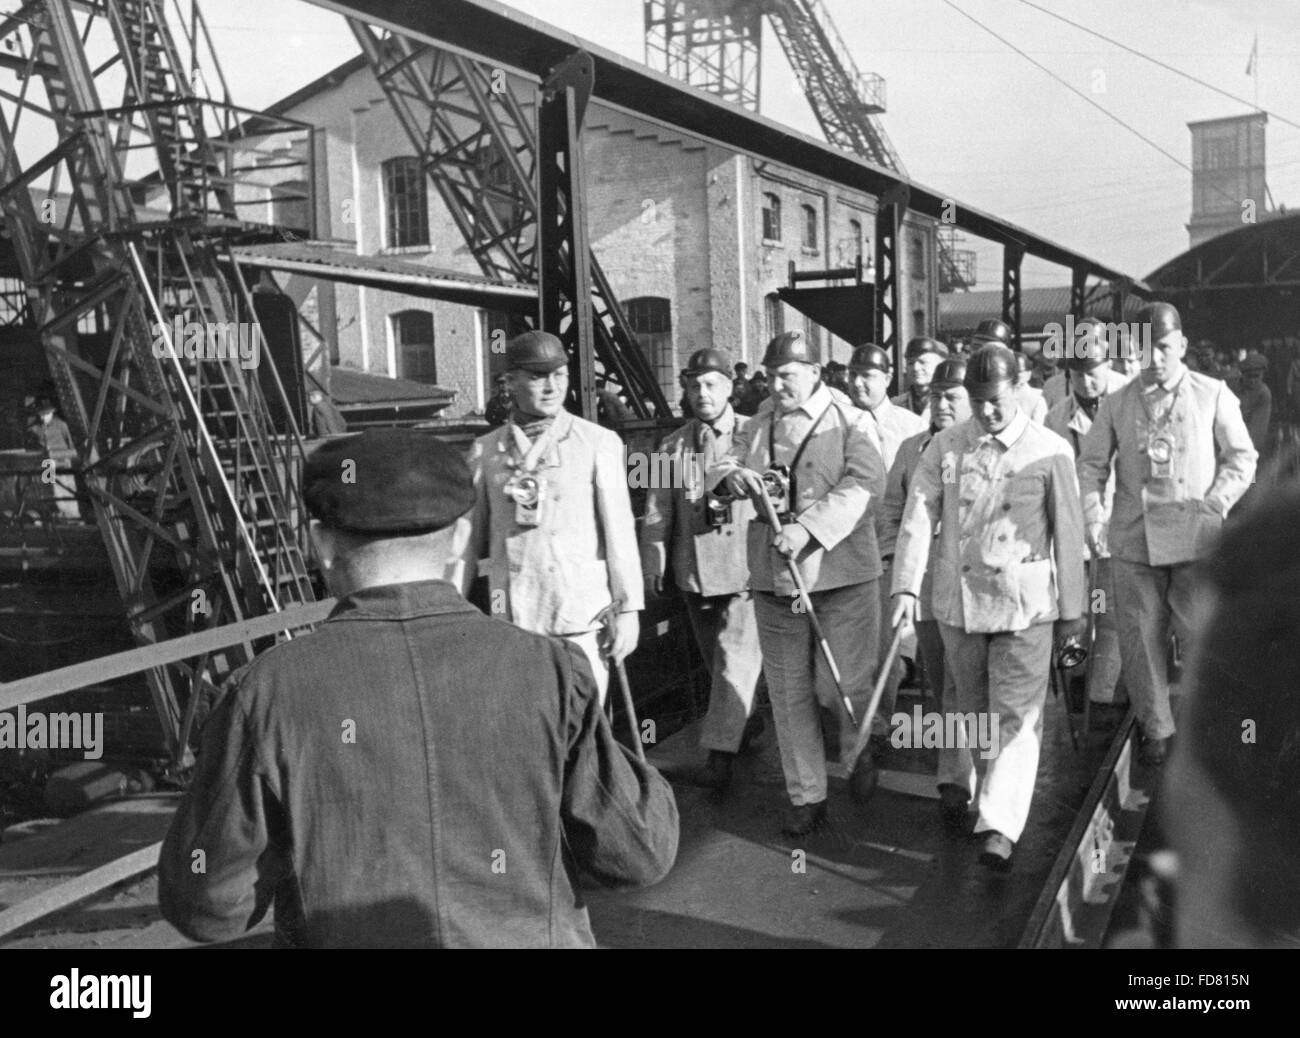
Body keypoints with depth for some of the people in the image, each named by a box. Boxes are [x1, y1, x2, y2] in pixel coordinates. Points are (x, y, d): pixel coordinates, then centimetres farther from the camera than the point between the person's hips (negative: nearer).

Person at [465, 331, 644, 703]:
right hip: (510, 617, 2)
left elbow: (619, 532, 1)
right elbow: (470, 539, 12)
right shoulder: (485, 451, 8)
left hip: (581, 616, -2)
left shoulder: (598, 443, 1)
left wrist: (628, 610, -2)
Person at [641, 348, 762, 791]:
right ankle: (747, 719, 38)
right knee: (715, 656, 17)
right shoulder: (672, 447, 9)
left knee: (736, 656, -9)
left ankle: (720, 755, -8)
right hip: (692, 567, 5)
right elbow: (658, 509, 8)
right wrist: (653, 560, 1)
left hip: (744, 562, -4)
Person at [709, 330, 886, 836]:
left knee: (841, 684, -4)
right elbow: (717, 469, 11)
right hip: (773, 579, 4)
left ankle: (859, 751, 31)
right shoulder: (757, 427, 14)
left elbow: (862, 484, -15)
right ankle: (806, 796, 23)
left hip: (841, 575, -4)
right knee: (789, 694, 9)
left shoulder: (852, 423, -2)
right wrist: (732, 474, -14)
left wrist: (808, 528, -27)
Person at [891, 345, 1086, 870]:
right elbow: (918, 516, -3)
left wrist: (1071, 608, 4)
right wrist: (906, 586, -13)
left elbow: (1068, 533, 1)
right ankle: (985, 784, 39)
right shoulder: (945, 446, 3)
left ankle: (1000, 826, -3)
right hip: (958, 597, 3)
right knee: (972, 708, 17)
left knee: (1016, 715, -5)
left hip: (1025, 600, -3)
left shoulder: (1050, 451, -3)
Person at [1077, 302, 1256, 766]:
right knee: (1140, 639, 6)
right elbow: (1091, 463, 9)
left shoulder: (1213, 394, 5)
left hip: (1196, 538, -2)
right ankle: (1156, 730, 21)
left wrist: (1214, 505, -8)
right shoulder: (1117, 403, 8)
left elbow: (1242, 457, 6)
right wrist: (1093, 514, -6)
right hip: (1133, 539, 2)